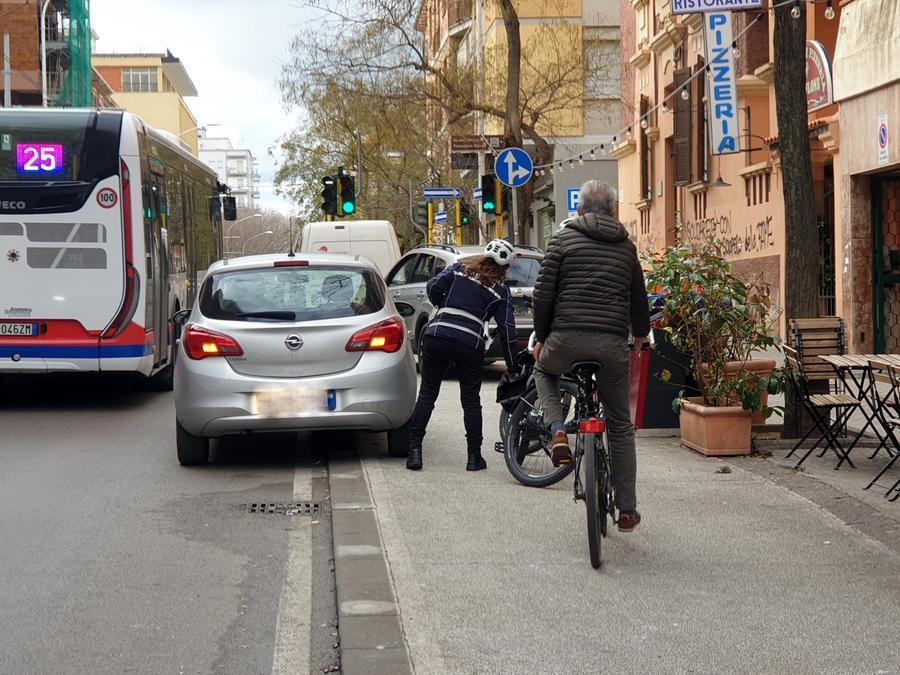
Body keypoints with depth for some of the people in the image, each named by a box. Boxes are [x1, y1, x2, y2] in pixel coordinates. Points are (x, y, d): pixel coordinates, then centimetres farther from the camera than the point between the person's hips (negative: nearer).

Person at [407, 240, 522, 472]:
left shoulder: (459, 269, 12)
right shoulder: (501, 290, 9)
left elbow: (433, 287, 2)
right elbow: (507, 330, 6)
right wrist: (512, 367, 13)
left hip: (436, 337, 1)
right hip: (470, 345, -1)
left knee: (427, 395, 9)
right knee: (471, 400, 13)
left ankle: (415, 450, 4)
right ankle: (474, 456, 13)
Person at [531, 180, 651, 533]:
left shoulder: (564, 239, 6)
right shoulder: (626, 247, 15)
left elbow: (543, 294, 0)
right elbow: (639, 299, 21)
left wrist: (540, 338, 12)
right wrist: (640, 335, 40)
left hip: (566, 340, -2)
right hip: (612, 345, 2)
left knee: (544, 372, 33)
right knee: (620, 426, 15)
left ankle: (558, 432, 7)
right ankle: (626, 510, 15)